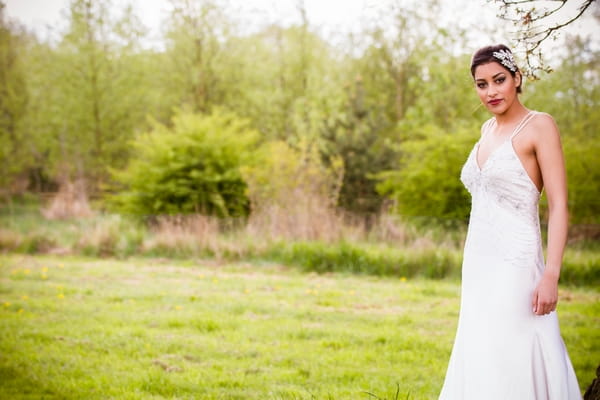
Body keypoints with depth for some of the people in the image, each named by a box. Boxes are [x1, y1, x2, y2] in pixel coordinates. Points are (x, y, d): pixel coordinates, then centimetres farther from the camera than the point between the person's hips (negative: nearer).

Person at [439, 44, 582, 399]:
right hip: (479, 264, 8)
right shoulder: (489, 129, 15)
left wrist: (551, 276, -20)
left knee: (509, 367, -7)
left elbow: (559, 206, -12)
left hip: (515, 265, -7)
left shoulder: (539, 126, -7)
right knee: (478, 366, 10)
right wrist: (474, 272, 18)